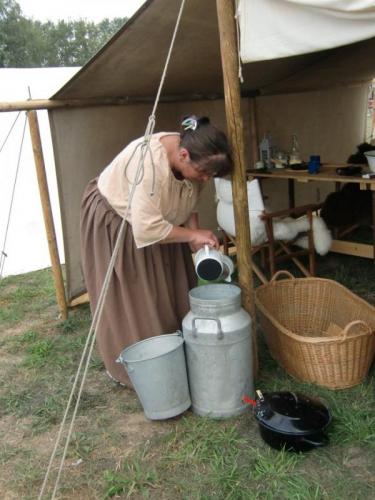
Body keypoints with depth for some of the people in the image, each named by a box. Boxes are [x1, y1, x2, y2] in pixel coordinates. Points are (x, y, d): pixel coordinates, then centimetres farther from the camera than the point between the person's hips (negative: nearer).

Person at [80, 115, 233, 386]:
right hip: (115, 221, -7)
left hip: (155, 220, 7)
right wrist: (192, 234, -29)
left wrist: (196, 237, -16)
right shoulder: (150, 164, -40)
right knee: (129, 299, 1)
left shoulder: (191, 159, -16)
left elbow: (188, 201, -1)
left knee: (171, 293, 8)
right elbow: (146, 229, -40)